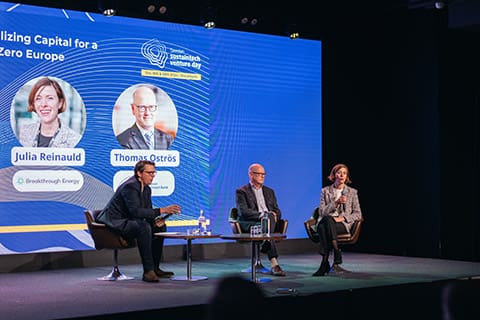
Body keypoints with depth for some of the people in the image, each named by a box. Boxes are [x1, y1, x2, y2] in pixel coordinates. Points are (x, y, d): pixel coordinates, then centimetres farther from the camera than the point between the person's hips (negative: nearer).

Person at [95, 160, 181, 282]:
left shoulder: (147, 189, 10)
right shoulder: (130, 186, -20)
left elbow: (147, 212, 11)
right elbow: (136, 211, -31)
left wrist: (156, 220, -13)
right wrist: (162, 210, -33)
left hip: (128, 222, 10)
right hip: (115, 223, -10)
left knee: (160, 226, 3)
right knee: (144, 227, -33)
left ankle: (155, 268, 5)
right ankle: (148, 271, -30)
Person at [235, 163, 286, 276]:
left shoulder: (269, 191, 28)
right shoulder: (241, 191, 10)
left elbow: (277, 211, 22)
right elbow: (243, 212, -7)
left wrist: (274, 215, -5)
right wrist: (262, 214, -20)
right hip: (249, 224, -4)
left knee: (270, 217, -35)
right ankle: (274, 264, -45)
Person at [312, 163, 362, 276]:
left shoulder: (352, 192, 14)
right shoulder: (325, 191, 14)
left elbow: (358, 214, 9)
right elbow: (321, 212, 4)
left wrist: (342, 218, -8)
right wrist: (336, 203, -9)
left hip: (343, 225, -1)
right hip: (325, 222, 1)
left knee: (327, 220, -37)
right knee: (324, 224, -39)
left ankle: (325, 263, -37)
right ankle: (336, 259, -40)